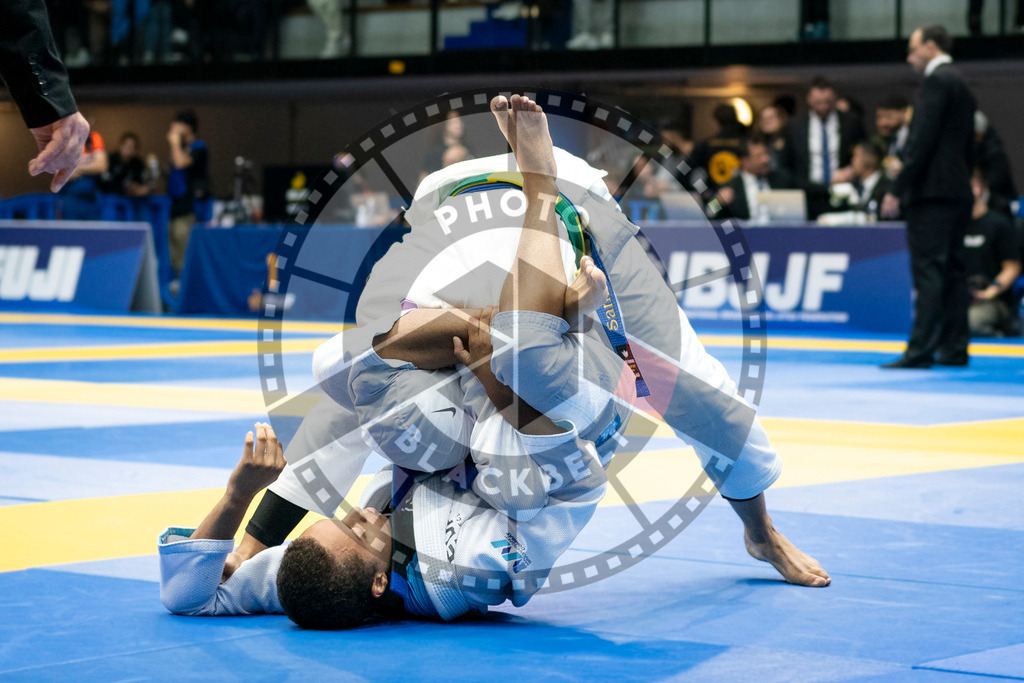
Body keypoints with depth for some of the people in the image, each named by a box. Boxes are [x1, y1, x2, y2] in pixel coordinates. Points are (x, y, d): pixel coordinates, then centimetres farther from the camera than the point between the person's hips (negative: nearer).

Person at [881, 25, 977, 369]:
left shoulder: (937, 81, -10)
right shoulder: (961, 85, 19)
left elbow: (922, 141, -17)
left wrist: (897, 190, -16)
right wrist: (963, 185, 21)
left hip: (932, 192, -10)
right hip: (958, 192, 10)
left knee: (928, 270, -12)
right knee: (951, 271, 10)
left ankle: (921, 349, -15)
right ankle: (954, 347, 11)